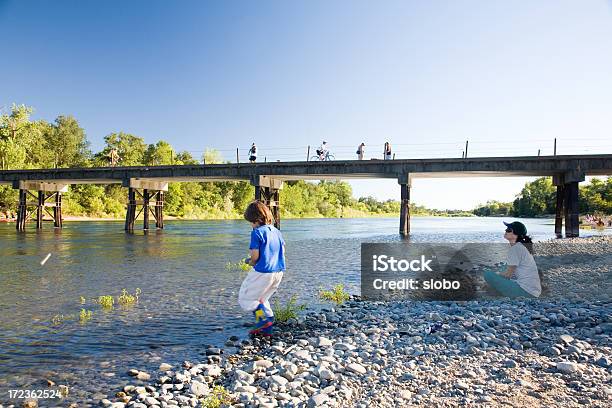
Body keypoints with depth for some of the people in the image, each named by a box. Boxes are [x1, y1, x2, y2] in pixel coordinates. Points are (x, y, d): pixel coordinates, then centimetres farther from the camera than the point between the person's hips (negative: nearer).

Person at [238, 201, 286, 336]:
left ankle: (263, 318, -6)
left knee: (245, 298, 9)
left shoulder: (257, 232, -12)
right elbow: (282, 251, 13)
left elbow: (255, 256, -14)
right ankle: (267, 329, 21)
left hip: (262, 272, -8)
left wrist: (251, 262, 7)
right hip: (278, 271, 8)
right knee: (262, 298, 24)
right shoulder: (277, 232, 10)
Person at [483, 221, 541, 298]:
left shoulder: (515, 248, -13)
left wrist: (495, 275, 6)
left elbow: (508, 274, -10)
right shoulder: (521, 246, 16)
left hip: (525, 291, -10)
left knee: (488, 274, -14)